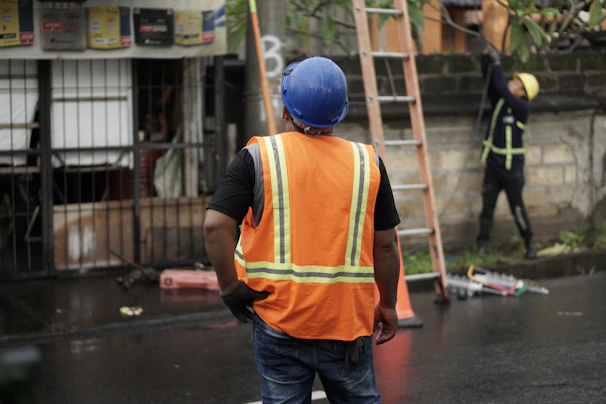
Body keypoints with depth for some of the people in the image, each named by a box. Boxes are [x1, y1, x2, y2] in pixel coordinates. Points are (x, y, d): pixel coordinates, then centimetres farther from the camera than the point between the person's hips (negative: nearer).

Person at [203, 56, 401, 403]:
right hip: (349, 319, 2)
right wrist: (388, 305, 13)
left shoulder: (258, 157, -7)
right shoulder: (367, 163, -1)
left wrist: (230, 287, -4)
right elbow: (386, 245, 2)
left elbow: (215, 225, -15)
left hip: (278, 319, -1)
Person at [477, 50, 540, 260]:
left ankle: (529, 244, 18)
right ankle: (482, 246, 10)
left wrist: (497, 63, -21)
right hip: (493, 164, 6)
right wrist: (486, 57, -7)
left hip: (511, 166, -6)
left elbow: (503, 90, -27)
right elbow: (489, 80, 5)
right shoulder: (500, 101, 4)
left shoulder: (521, 108, -15)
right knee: (487, 206, 5)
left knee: (517, 207, 3)